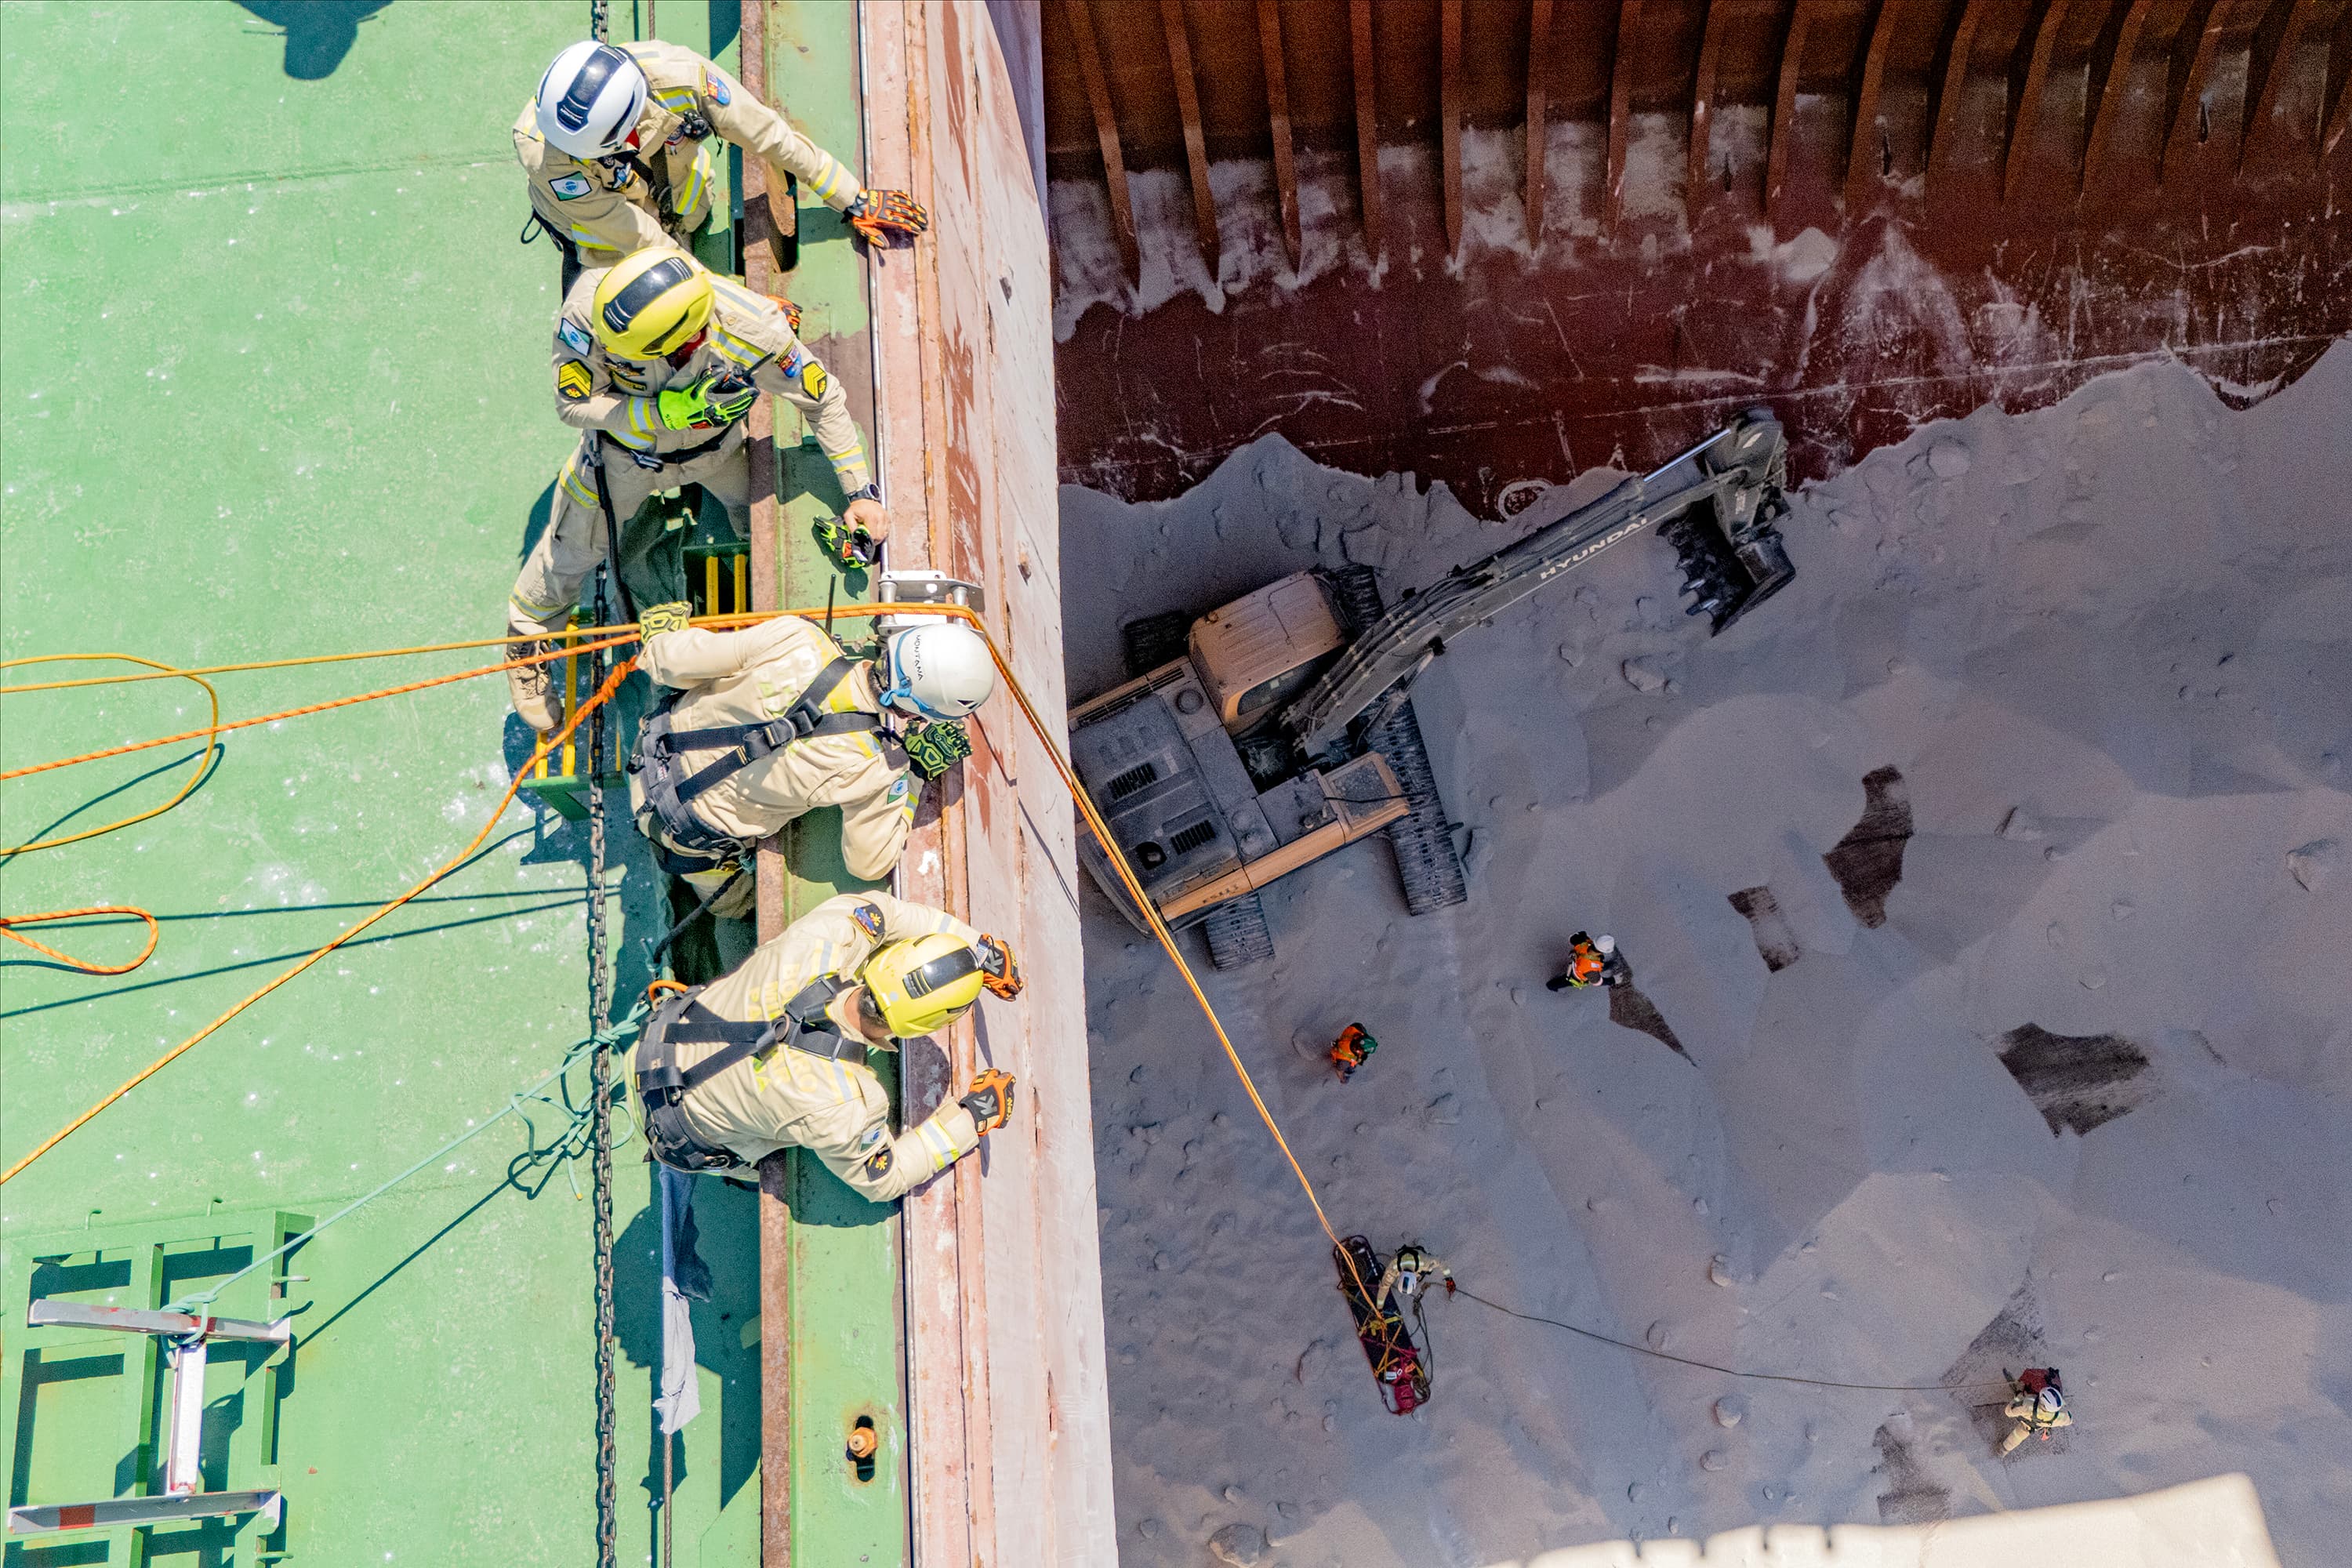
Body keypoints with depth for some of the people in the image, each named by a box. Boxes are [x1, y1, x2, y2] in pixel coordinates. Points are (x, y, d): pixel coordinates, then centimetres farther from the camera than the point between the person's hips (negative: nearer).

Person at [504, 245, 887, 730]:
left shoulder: (752, 330, -41)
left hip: (715, 447, 0)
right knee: (571, 549, 18)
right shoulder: (589, 305, -42)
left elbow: (824, 401, -23)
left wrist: (861, 491, -20)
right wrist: (663, 412, -43)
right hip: (624, 448, 0)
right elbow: (573, 405, -29)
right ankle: (529, 636, 49)